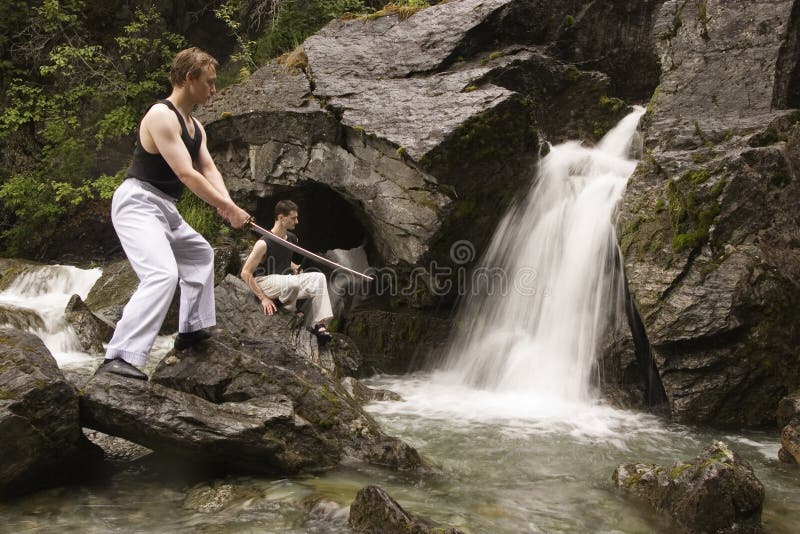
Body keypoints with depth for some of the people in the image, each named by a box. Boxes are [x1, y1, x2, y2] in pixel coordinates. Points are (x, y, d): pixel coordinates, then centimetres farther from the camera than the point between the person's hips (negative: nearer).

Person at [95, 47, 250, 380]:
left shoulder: (195, 127, 15)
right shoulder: (161, 115, -17)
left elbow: (208, 169, 4)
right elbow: (186, 174, -23)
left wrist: (226, 203, -15)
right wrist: (228, 207, -20)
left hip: (164, 208, 11)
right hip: (138, 202, -11)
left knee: (199, 254, 26)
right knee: (163, 274, -28)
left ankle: (191, 329, 34)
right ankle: (119, 358, -33)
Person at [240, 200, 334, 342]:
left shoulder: (292, 239, 6)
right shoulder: (264, 243, -18)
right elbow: (245, 273, -17)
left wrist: (294, 268, 5)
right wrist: (263, 298, -20)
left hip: (285, 280, 8)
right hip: (264, 281, -8)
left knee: (319, 277, -12)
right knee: (292, 283, -38)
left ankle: (318, 324, -16)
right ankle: (289, 311, -5)